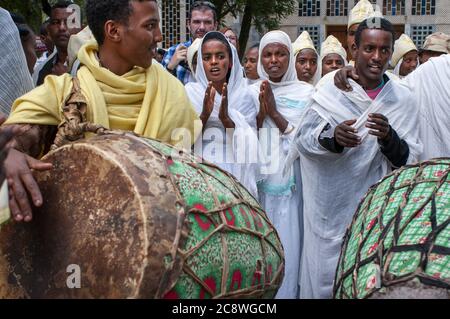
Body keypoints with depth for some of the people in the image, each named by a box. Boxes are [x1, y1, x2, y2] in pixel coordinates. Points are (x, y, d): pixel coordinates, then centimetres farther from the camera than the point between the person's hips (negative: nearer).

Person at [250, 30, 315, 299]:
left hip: (290, 183, -2)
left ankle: (287, 292, 13)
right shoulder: (251, 93, 7)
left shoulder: (306, 92, 0)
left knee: (287, 244, -1)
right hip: (257, 181, 2)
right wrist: (260, 114, -12)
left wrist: (275, 114, -14)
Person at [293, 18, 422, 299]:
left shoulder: (404, 99, 1)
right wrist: (333, 137, -27)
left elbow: (411, 159, -2)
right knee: (327, 278, 4)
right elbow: (302, 139, -7)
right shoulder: (331, 92, -1)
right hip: (332, 207, -1)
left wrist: (389, 137, -23)